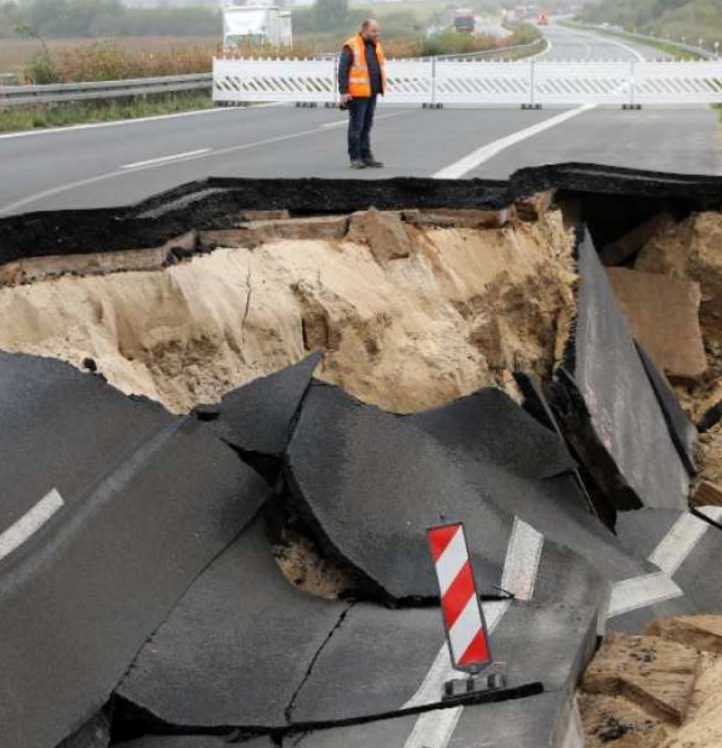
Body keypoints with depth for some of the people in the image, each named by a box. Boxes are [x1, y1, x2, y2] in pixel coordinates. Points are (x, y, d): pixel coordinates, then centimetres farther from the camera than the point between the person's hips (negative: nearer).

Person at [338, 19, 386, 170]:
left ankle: (366, 156, 21)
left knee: (367, 126, 14)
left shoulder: (375, 45, 12)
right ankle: (355, 157, 6)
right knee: (356, 126, 0)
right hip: (357, 94, -7)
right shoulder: (351, 47, -11)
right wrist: (344, 92, -17)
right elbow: (343, 70, -12)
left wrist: (381, 86, 16)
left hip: (372, 93, 7)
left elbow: (380, 66, 21)